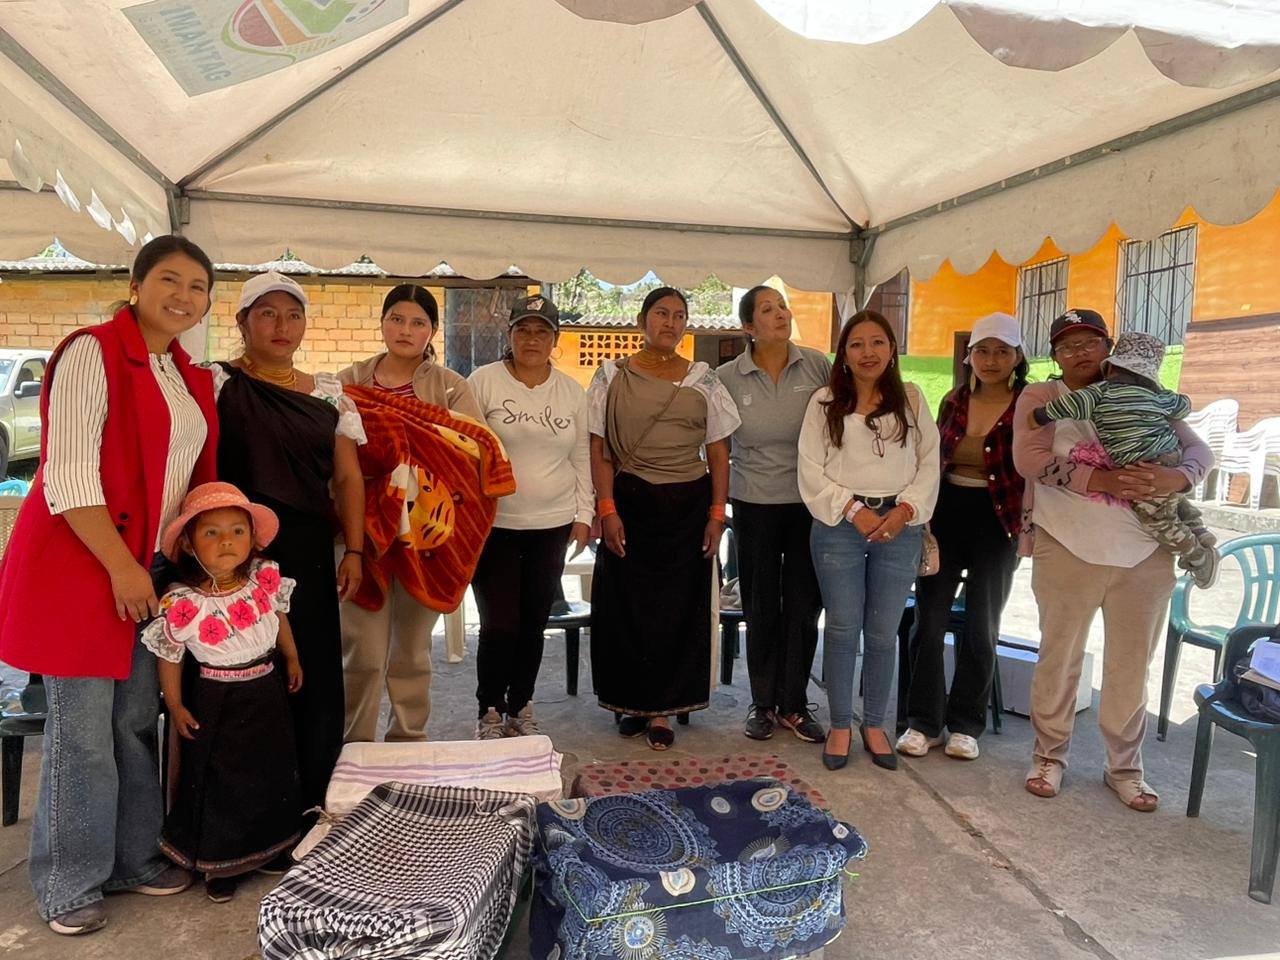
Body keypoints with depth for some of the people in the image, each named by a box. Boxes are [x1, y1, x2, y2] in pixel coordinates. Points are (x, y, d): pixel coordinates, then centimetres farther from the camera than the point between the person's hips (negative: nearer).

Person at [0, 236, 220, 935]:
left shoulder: (189, 379, 13)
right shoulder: (93, 353, -10)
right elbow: (69, 475, -15)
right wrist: (119, 566, -16)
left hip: (151, 567, 7)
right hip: (79, 562, -7)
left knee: (137, 720, 13)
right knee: (84, 731, 1)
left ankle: (135, 858, 28)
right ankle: (70, 885, 18)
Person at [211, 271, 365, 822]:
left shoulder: (328, 394, 11)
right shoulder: (218, 382, 1)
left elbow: (348, 477, 11)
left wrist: (353, 550, 4)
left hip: (309, 556, 3)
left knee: (314, 674, 6)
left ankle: (309, 799, 22)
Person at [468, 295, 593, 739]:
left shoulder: (571, 391, 8)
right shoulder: (483, 382, -4)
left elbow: (580, 458, 12)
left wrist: (584, 514, 7)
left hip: (552, 524, 3)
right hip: (494, 524, -3)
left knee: (534, 623, 11)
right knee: (499, 624, -4)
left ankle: (520, 708, 28)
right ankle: (490, 711, 17)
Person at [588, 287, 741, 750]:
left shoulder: (703, 380, 5)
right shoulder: (612, 376, 2)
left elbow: (718, 452, 6)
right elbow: (599, 449, 0)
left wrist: (716, 514, -2)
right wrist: (607, 509, -9)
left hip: (688, 506, 1)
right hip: (630, 504, -1)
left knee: (679, 607, 4)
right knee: (627, 604, 5)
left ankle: (662, 708, 17)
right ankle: (630, 701, 23)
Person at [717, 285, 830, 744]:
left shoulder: (817, 366, -1)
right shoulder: (727, 378, -2)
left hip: (810, 503, 1)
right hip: (755, 505, -1)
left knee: (804, 605, 7)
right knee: (761, 607, 8)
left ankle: (794, 704, 23)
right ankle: (762, 703, 25)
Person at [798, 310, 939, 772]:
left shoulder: (911, 399, 8)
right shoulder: (825, 402, 2)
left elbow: (928, 464, 5)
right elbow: (811, 470, -2)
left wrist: (904, 511, -9)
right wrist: (854, 511, -11)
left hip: (900, 526, 1)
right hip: (839, 525, -1)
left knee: (883, 632, 8)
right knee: (842, 629, 5)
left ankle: (874, 724, 25)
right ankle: (840, 725, 20)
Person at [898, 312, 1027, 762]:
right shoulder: (953, 401, 6)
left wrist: (1030, 527, -10)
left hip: (998, 522, -3)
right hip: (945, 514, 3)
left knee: (981, 627, 9)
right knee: (929, 620, 4)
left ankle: (965, 724, 24)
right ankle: (924, 721, 17)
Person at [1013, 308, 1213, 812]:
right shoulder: (1040, 397, 1)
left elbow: (1199, 450, 7)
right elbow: (1030, 458, -14)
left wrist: (1178, 477, -16)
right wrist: (1097, 479, -24)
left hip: (1144, 557, 3)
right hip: (1068, 551, -2)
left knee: (1131, 665, 12)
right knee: (1059, 657, 8)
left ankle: (1124, 767, 29)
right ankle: (1049, 756, 26)